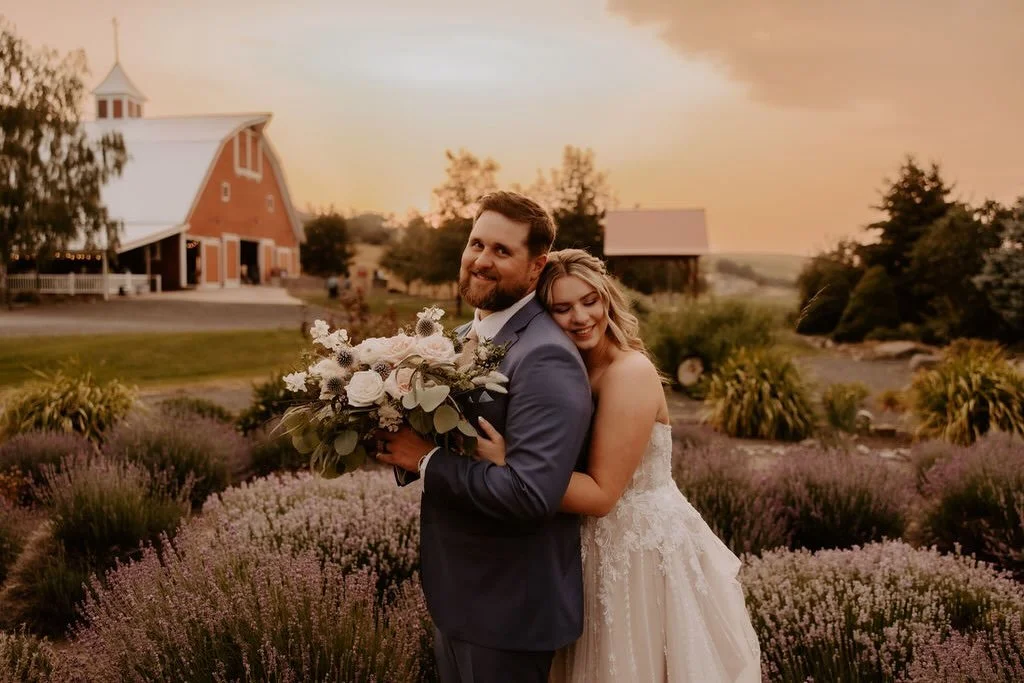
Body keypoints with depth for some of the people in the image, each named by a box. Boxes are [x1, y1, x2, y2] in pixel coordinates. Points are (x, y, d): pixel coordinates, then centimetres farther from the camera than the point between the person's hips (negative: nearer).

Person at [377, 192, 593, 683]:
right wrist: (402, 443, -9)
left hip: (507, 607, -8)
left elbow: (531, 493, -32)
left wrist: (427, 459, -22)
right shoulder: (465, 337, 6)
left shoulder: (545, 358, -23)